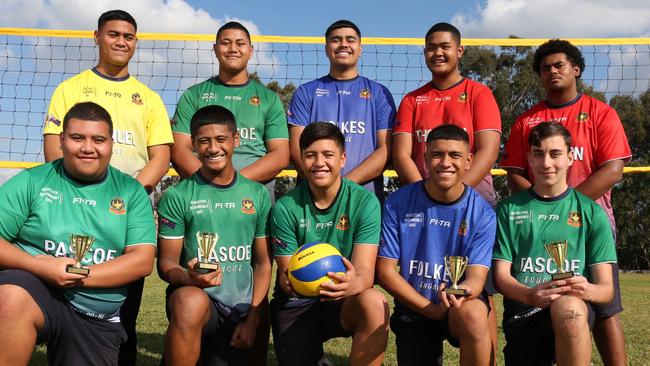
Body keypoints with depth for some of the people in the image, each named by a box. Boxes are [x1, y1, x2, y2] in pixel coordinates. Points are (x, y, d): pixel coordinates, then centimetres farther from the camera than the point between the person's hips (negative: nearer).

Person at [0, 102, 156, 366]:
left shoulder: (130, 192, 6)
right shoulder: (32, 182, 2)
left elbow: (143, 260, -3)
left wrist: (80, 277, -14)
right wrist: (40, 266, -20)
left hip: (96, 323, 3)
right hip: (31, 293, -2)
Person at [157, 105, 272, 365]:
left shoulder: (258, 195, 6)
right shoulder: (177, 196, -2)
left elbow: (263, 261, 8)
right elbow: (166, 261, -2)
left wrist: (253, 317, -3)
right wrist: (189, 278, -26)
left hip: (241, 307, 4)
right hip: (194, 297, -3)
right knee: (191, 302, -37)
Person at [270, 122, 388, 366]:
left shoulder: (364, 202, -10)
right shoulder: (285, 208, -8)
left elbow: (365, 271, -17)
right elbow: (285, 272, -7)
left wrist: (353, 284, -42)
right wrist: (289, 281, -33)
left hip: (344, 301, -1)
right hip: (296, 303, 1)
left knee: (374, 303, -32)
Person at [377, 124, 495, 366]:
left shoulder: (482, 214, -10)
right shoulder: (398, 203, -10)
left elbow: (477, 276, -15)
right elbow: (385, 269, -9)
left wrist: (462, 293, -40)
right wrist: (433, 309, -17)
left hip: (462, 306, -1)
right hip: (413, 308, 2)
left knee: (472, 314, -34)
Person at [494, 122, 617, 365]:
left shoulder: (592, 212, 12)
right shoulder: (509, 210, 12)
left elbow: (607, 288, 7)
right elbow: (501, 276, 6)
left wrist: (588, 291, -17)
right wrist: (530, 295, -17)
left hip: (575, 311, -1)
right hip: (522, 315, 2)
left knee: (568, 307, -35)